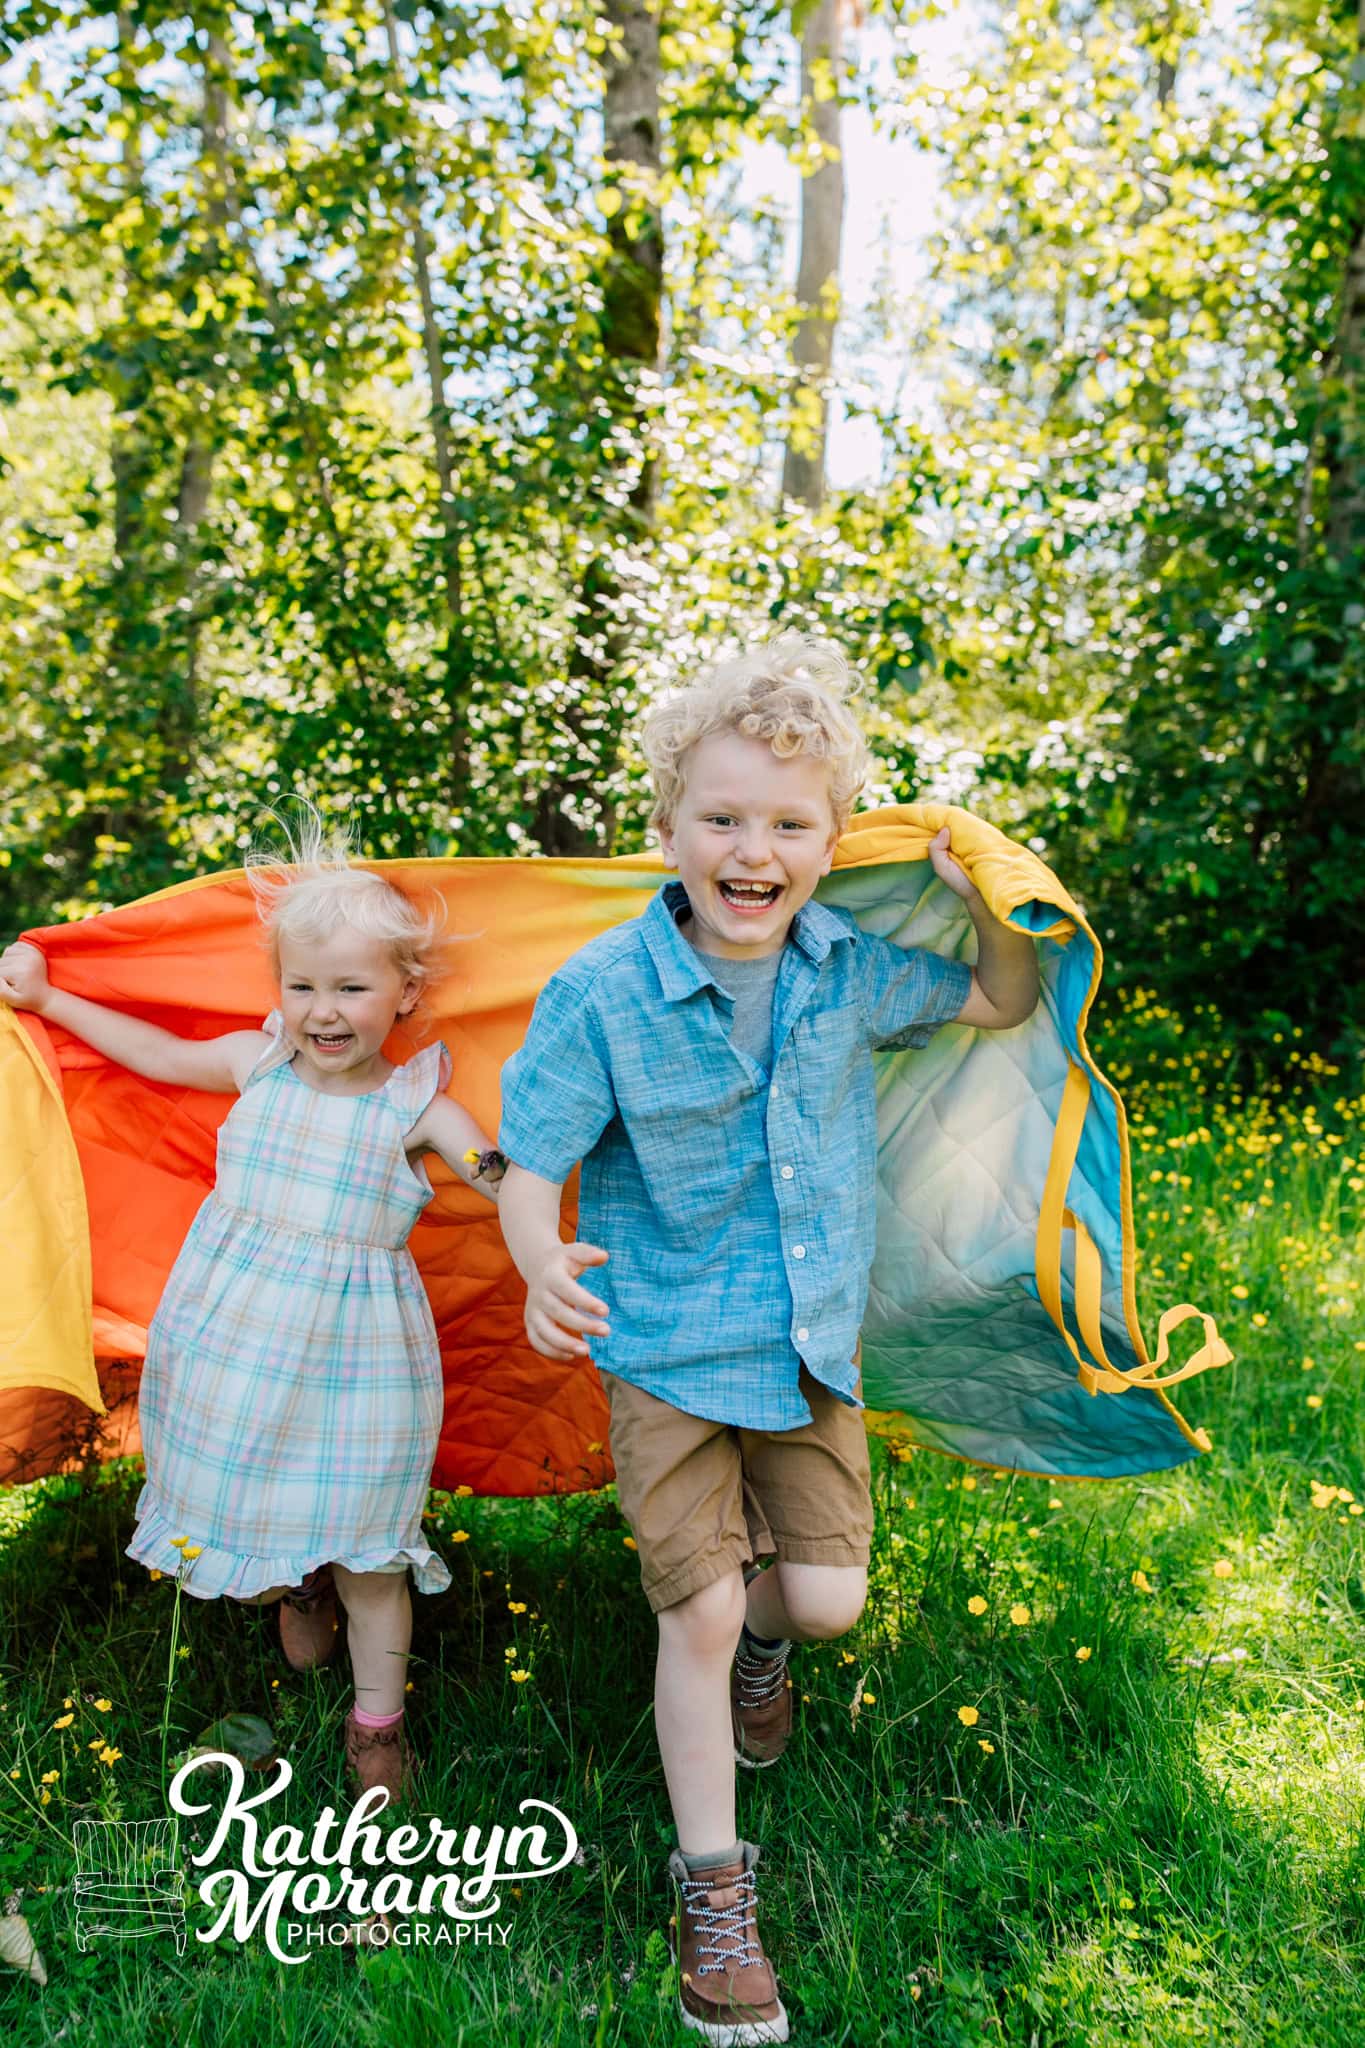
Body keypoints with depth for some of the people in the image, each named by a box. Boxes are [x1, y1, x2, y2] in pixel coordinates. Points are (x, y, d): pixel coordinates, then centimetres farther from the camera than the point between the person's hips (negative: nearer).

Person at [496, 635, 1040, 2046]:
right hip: (668, 1355, -3)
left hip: (815, 1346, 4)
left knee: (829, 1598, 8)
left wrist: (996, 903, -9)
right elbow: (530, 1168, -15)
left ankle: (762, 1640, 48)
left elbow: (1004, 1007, 11)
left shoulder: (853, 970, -6)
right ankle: (711, 1886, 26)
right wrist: (544, 1270, -36)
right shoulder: (603, 992, -18)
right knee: (699, 1612, 3)